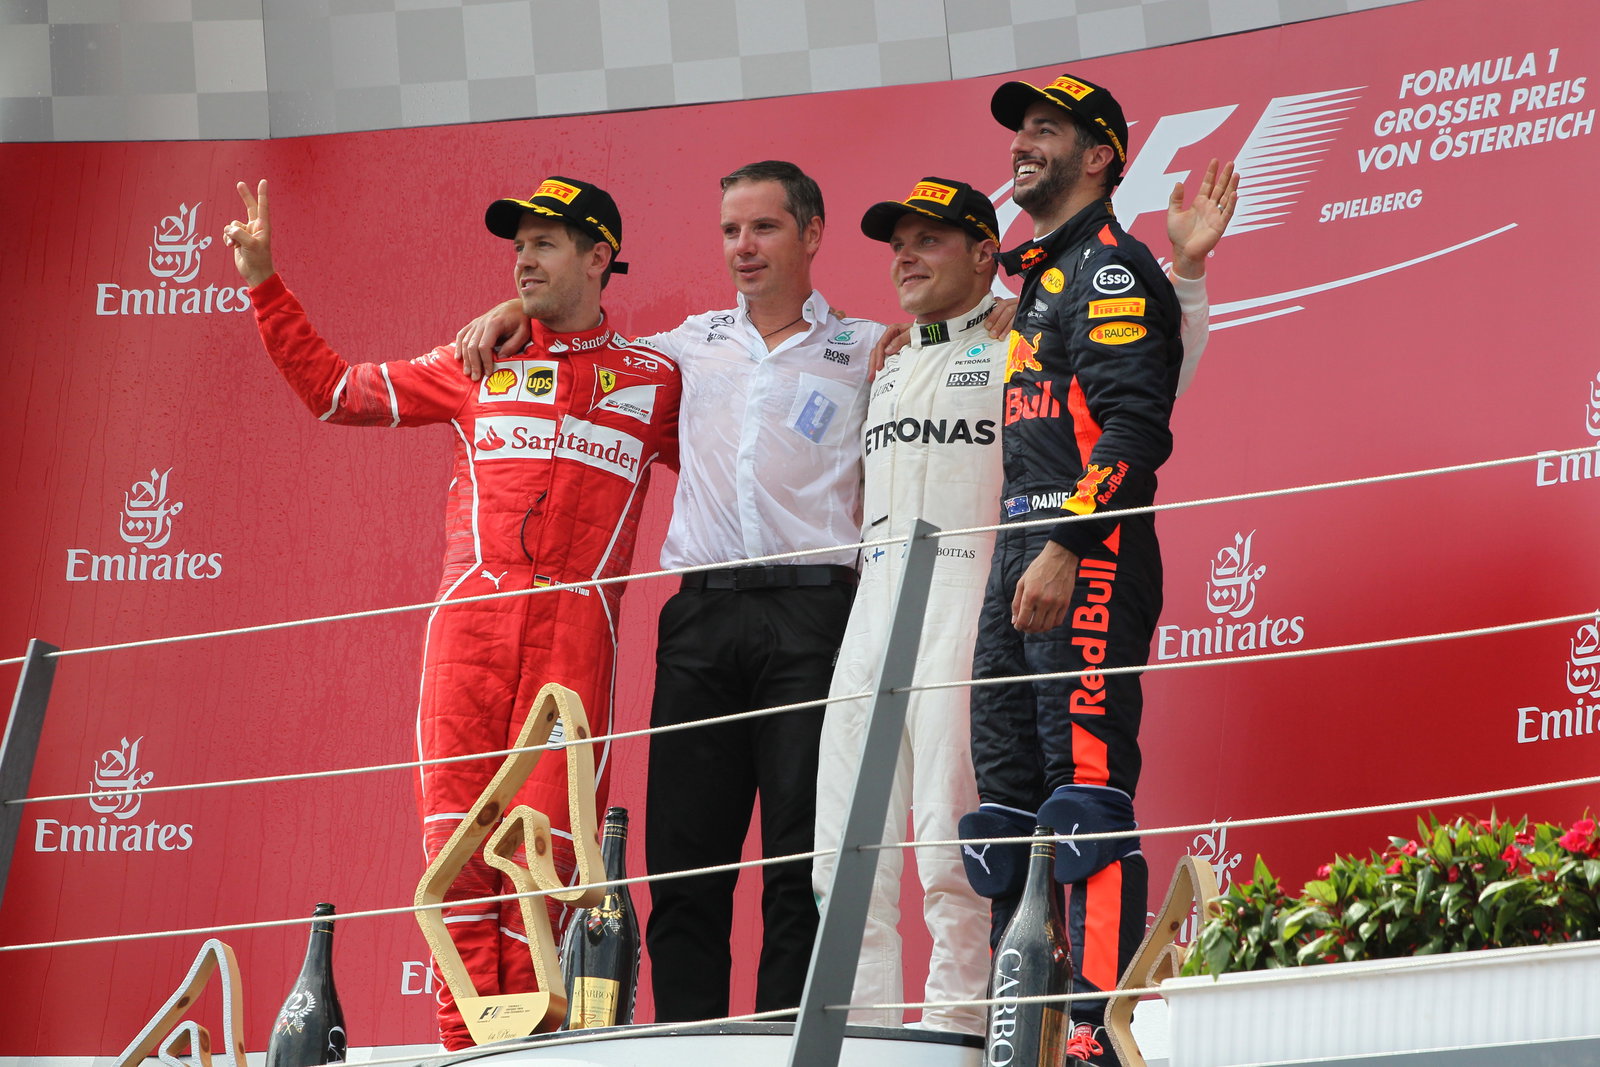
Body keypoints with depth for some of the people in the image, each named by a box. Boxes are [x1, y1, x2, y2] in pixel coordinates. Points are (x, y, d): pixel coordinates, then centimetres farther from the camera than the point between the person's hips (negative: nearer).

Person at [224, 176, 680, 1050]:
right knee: (457, 836, -7)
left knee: (545, 840, -10)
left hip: (574, 631, -2)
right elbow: (332, 388, 23)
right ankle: (467, 1049, -4)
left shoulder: (653, 381, 15)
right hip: (470, 618, 2)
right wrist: (263, 284, 19)